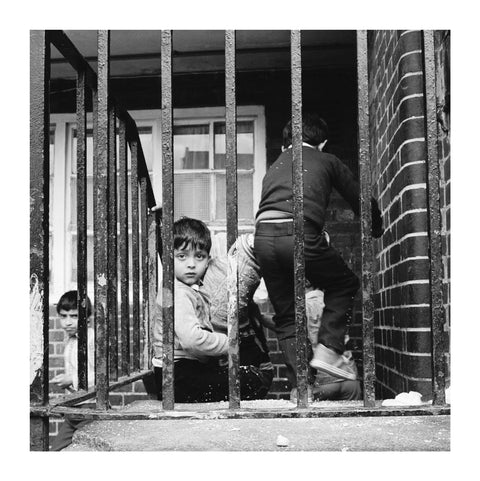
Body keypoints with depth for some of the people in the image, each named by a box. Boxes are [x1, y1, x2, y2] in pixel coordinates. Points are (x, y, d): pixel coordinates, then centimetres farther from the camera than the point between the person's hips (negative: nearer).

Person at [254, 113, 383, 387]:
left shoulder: (275, 167, 31)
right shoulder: (327, 161, 20)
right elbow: (360, 199, 23)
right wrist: (377, 230, 43)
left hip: (263, 235, 4)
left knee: (285, 316, 17)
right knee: (345, 285, 21)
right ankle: (328, 350, 7)